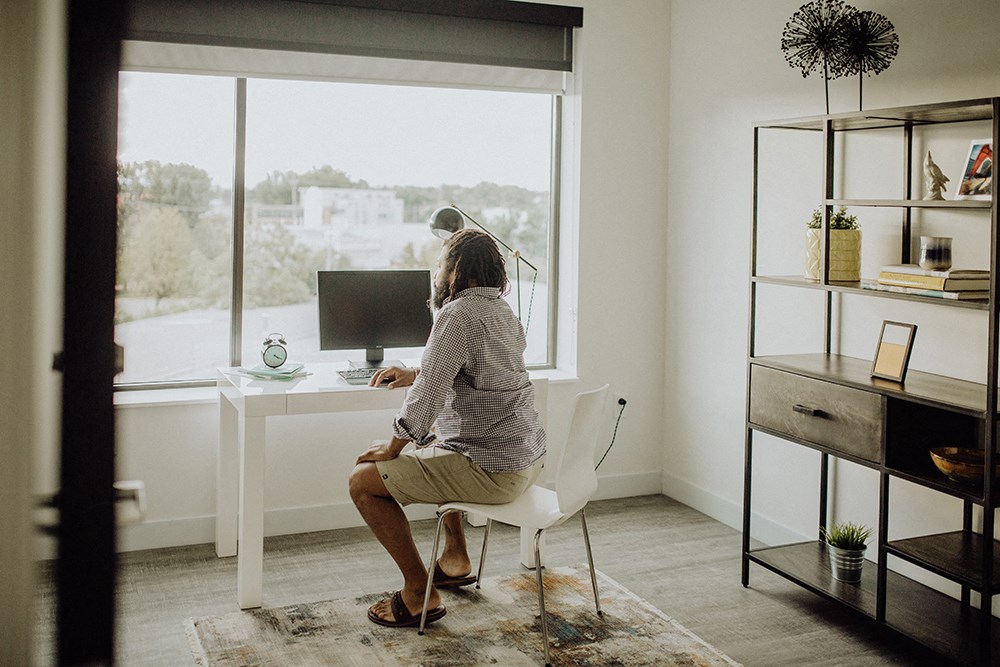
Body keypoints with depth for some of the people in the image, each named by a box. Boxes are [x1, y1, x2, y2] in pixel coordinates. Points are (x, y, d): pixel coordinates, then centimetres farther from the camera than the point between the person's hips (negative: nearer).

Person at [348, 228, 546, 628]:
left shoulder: (458, 316, -18)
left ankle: (418, 593, 3)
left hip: (492, 468, -10)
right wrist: (416, 375, 23)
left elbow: (427, 396, -21)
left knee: (364, 480, -3)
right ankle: (455, 558, 39)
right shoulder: (502, 312, 12)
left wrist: (393, 448, -6)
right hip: (529, 459, 10)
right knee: (432, 445, 36)